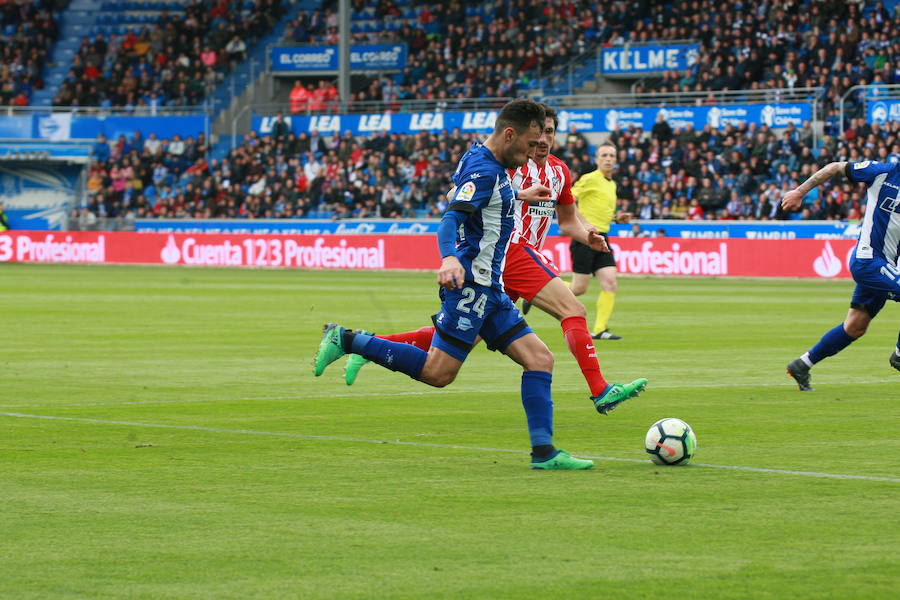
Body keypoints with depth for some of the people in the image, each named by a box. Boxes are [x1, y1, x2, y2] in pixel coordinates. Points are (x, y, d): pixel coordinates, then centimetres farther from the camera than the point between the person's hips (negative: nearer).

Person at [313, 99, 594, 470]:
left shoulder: (483, 161, 15)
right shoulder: (485, 170, -15)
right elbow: (451, 218, -28)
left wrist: (516, 197, 50)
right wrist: (449, 258, -46)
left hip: (488, 289, 10)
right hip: (470, 284, -10)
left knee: (539, 359, 2)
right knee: (437, 372, -11)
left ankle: (543, 452, -1)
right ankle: (347, 340, -2)